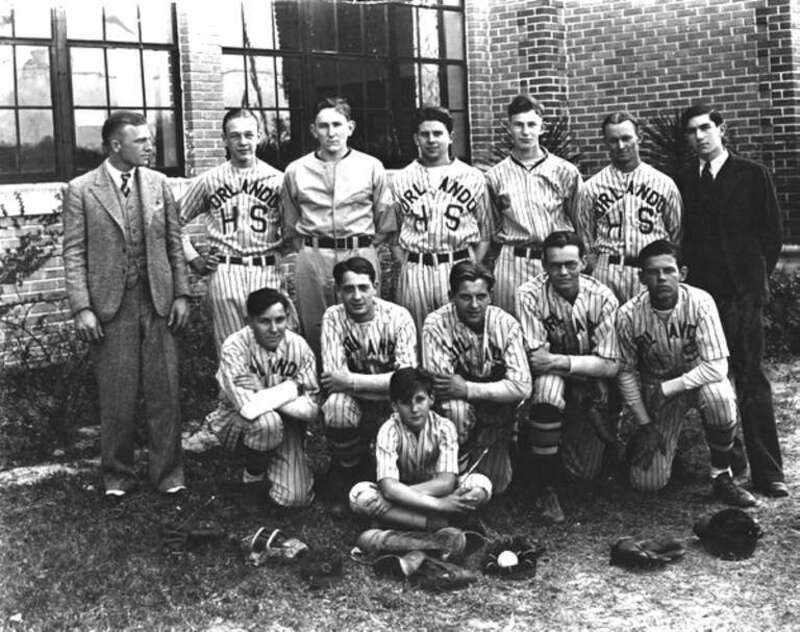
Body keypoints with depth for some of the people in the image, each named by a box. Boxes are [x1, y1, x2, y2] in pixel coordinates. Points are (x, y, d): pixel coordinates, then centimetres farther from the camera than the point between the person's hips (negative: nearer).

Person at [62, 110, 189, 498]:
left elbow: (174, 243, 11)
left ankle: (168, 472, 16)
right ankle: (117, 475, 19)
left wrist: (181, 294, 4)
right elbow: (74, 253, -4)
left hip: (157, 302, 3)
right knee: (117, 396, 4)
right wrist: (81, 308, -11)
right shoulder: (81, 190, -2)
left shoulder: (158, 184, 8)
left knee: (164, 392, 4)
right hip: (109, 306, -3)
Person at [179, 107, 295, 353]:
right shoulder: (207, 181, 5)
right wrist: (194, 259, 5)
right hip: (225, 274, 0)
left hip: (268, 273, 0)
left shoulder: (277, 180, 5)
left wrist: (283, 258, 2)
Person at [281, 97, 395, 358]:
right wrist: (309, 247, 8)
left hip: (361, 257, -1)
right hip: (312, 258, 1)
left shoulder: (371, 167, 5)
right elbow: (291, 225, 16)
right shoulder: (296, 171, 6)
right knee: (315, 330, 4)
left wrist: (363, 246, 6)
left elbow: (385, 223, 10)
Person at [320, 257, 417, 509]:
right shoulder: (333, 317, -9)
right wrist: (385, 384, -26)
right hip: (355, 402, 1)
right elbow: (333, 375, -20)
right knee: (336, 406, -32)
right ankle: (346, 491, -8)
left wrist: (350, 381, -27)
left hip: (394, 404, 0)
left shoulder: (398, 317, -13)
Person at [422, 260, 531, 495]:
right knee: (456, 408, -36)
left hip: (498, 412, 1)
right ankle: (456, 467, -12)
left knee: (494, 485, -14)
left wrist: (468, 389, -32)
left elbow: (522, 387, -23)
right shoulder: (437, 324, -19)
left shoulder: (506, 324, -15)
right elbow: (437, 384, -25)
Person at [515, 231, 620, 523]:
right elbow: (535, 358, -18)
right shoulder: (530, 295, -15)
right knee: (547, 385, -39)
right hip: (550, 378, -1)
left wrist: (563, 361, -28)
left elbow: (610, 365, -13)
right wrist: (587, 362, -25)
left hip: (590, 387, 1)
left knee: (584, 471, -9)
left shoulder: (602, 298, -12)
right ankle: (546, 487, -23)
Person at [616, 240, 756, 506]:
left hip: (700, 380, 0)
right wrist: (644, 424, -9)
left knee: (718, 395, -39)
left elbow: (717, 367, -27)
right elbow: (626, 373, -6)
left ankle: (721, 476, -14)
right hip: (656, 390, 1)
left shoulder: (699, 302, -23)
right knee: (648, 482, -13)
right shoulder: (628, 315, -19)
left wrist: (667, 389, -29)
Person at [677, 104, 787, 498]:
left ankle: (767, 473, -3)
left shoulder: (753, 175, 5)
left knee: (751, 378, -5)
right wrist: (692, 272, 2)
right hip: (701, 290, 3)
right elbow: (684, 236, 13)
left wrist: (758, 277, -1)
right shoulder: (683, 182, 13)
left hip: (743, 291, -3)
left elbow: (771, 232, 5)